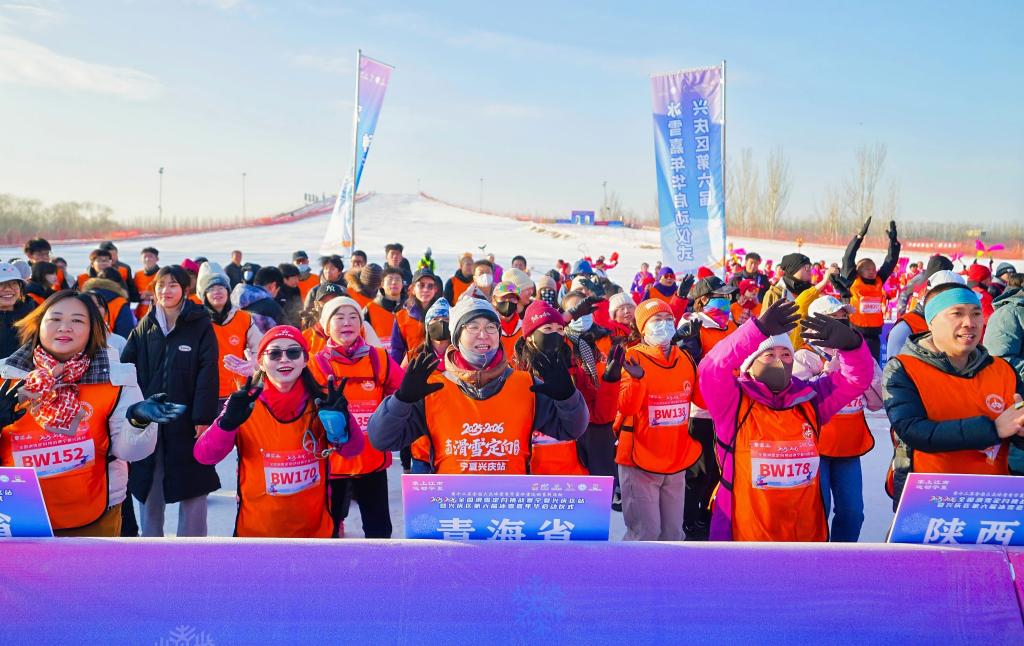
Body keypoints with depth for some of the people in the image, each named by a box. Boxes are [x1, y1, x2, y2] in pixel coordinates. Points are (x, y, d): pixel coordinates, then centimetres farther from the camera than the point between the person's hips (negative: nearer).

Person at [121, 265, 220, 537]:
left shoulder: (201, 326, -3)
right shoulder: (144, 327, 8)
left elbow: (208, 374, -9)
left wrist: (203, 417, -15)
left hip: (187, 420, -3)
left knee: (192, 486, 5)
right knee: (148, 486, 12)